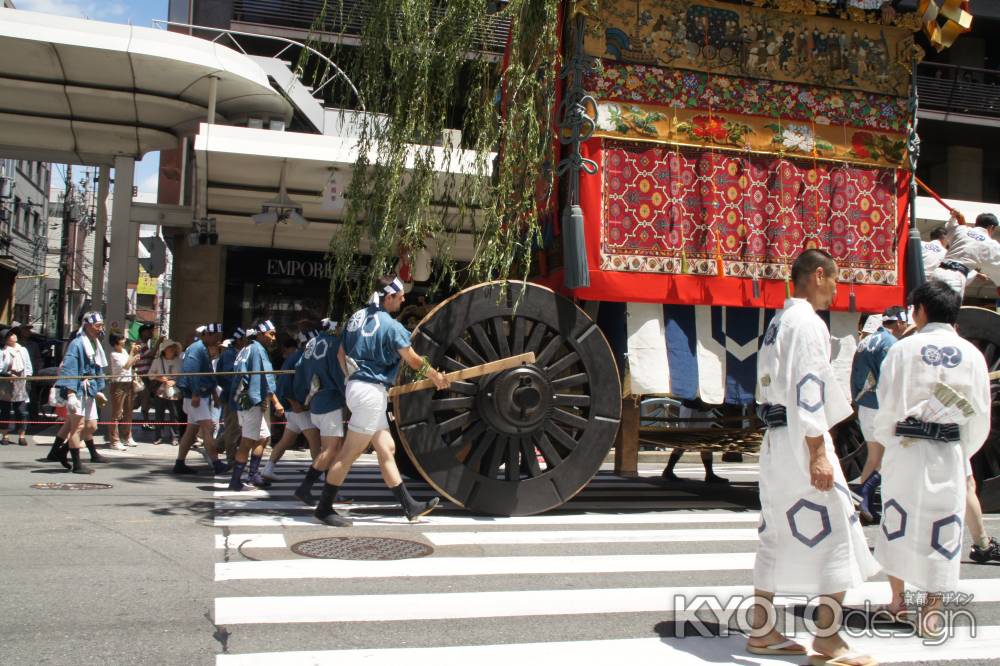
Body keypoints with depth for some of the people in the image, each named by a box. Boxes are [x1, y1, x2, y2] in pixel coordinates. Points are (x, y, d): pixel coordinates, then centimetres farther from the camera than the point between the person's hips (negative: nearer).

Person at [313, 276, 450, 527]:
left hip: (355, 385, 9)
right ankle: (324, 508, 5)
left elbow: (341, 353, 16)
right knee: (350, 452, -3)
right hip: (371, 391, -9)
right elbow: (414, 361, -6)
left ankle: (409, 506, 16)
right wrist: (437, 377, 9)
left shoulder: (357, 316, 10)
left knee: (387, 450, 11)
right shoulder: (390, 325, -13)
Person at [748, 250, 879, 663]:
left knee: (778, 534, 13)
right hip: (801, 442, -10)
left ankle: (761, 632, 18)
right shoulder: (807, 322, -12)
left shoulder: (779, 322, 17)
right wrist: (818, 453, -22)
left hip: (775, 440, 10)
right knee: (835, 533, 0)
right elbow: (808, 389, -20)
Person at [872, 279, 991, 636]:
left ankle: (897, 600, 29)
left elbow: (888, 406, -7)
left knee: (897, 523, 16)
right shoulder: (971, 354, 0)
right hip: (949, 453, 1)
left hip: (905, 447, -1)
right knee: (943, 529, 9)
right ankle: (931, 611, 14)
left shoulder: (903, 349, -7)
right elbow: (980, 416, 3)